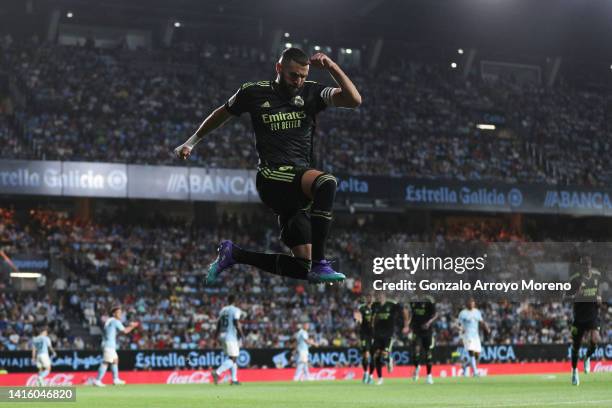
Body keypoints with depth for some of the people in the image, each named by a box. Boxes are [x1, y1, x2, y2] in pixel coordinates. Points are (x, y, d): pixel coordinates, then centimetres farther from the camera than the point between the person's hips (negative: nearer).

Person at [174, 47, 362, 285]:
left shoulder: (311, 92, 8)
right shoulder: (254, 92, 4)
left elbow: (354, 100, -4)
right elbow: (222, 114, 22)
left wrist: (332, 67, -13)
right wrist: (192, 142, 29)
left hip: (299, 185, 5)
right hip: (271, 176, -5)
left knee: (300, 267, 0)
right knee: (327, 183, -36)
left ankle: (233, 254, 21)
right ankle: (319, 264, -37)